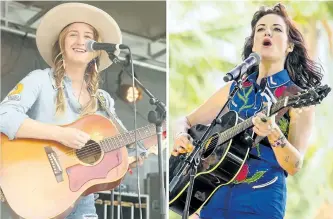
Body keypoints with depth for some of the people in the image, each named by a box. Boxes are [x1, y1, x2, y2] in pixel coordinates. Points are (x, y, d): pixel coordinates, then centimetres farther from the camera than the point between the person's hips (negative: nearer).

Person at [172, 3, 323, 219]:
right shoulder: (233, 88, 8)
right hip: (213, 194, 4)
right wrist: (181, 136, -6)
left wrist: (274, 134, -29)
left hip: (261, 200, -3)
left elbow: (294, 166, -12)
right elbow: (186, 121, 15)